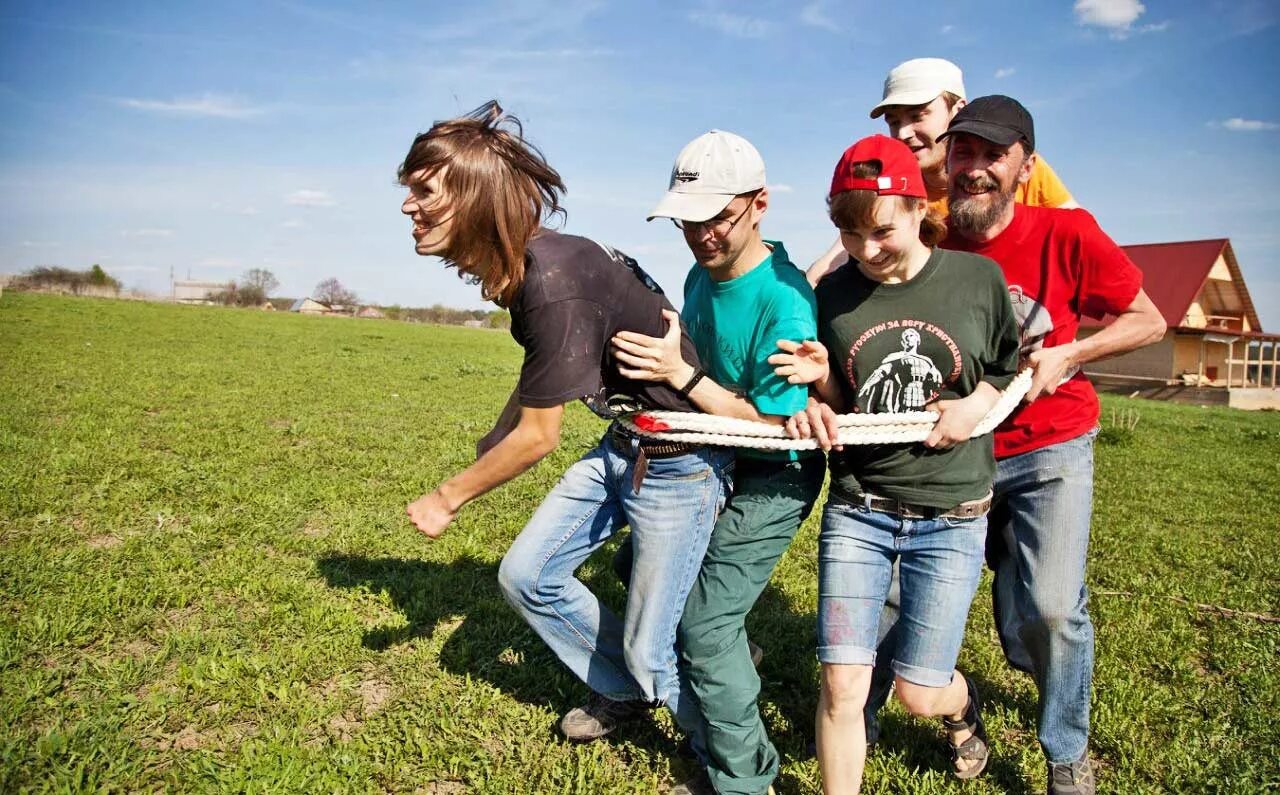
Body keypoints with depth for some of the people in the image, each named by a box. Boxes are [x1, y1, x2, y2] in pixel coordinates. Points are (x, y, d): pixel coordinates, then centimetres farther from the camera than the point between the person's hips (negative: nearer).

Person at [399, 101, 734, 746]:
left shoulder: (553, 282, -30)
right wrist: (494, 440, 30)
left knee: (650, 653, 0)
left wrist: (448, 498, -4)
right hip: (623, 445, 9)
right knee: (526, 575, 13)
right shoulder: (521, 265, -1)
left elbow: (539, 436, -19)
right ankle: (626, 691, 35)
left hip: (680, 464, -9)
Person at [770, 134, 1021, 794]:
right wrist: (821, 382, -14)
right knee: (841, 686, -4)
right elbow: (830, 404, 7)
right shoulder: (832, 294, -2)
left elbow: (1011, 369, 9)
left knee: (917, 694, 7)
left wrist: (977, 405, -10)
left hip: (950, 517, -1)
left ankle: (963, 704, 45)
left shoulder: (979, 279, -5)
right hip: (856, 510, 1)